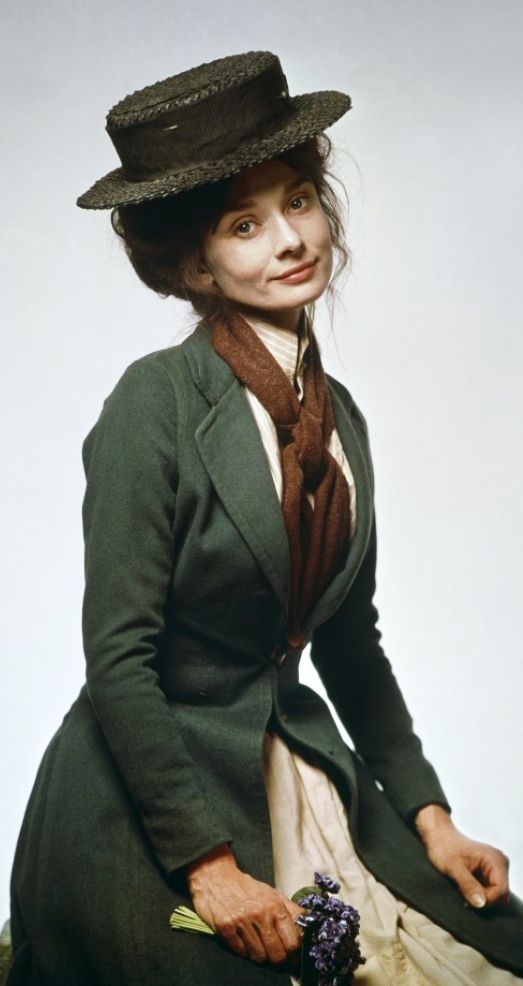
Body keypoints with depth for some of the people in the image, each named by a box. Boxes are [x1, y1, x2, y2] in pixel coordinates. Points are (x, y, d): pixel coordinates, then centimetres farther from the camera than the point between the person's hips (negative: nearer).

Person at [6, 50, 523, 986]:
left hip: (296, 763, 6)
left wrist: (427, 812, 9)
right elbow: (117, 655, -18)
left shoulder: (337, 414, 5)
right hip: (145, 801, -6)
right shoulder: (156, 402, -16)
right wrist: (208, 862, -18)